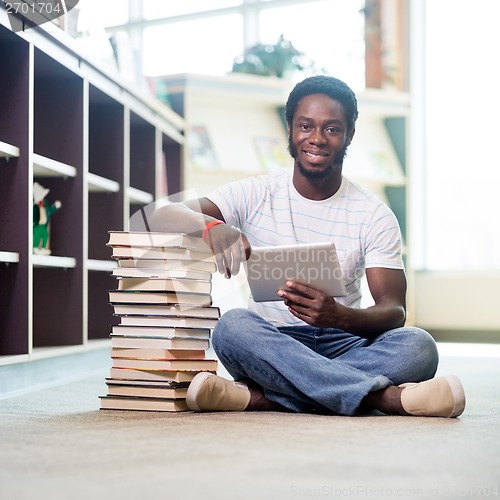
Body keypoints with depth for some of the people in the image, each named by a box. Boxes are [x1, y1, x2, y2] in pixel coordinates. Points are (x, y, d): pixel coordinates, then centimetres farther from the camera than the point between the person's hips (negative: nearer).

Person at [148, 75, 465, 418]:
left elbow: (394, 311, -8)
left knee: (418, 346, -28)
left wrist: (341, 316, -32)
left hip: (343, 344, 1)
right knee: (234, 326, -33)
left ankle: (260, 396, -35)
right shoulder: (255, 195, 2)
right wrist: (212, 225, -34)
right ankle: (386, 396, -35)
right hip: (271, 343, 0)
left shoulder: (375, 215, 2)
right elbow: (161, 218, -10)